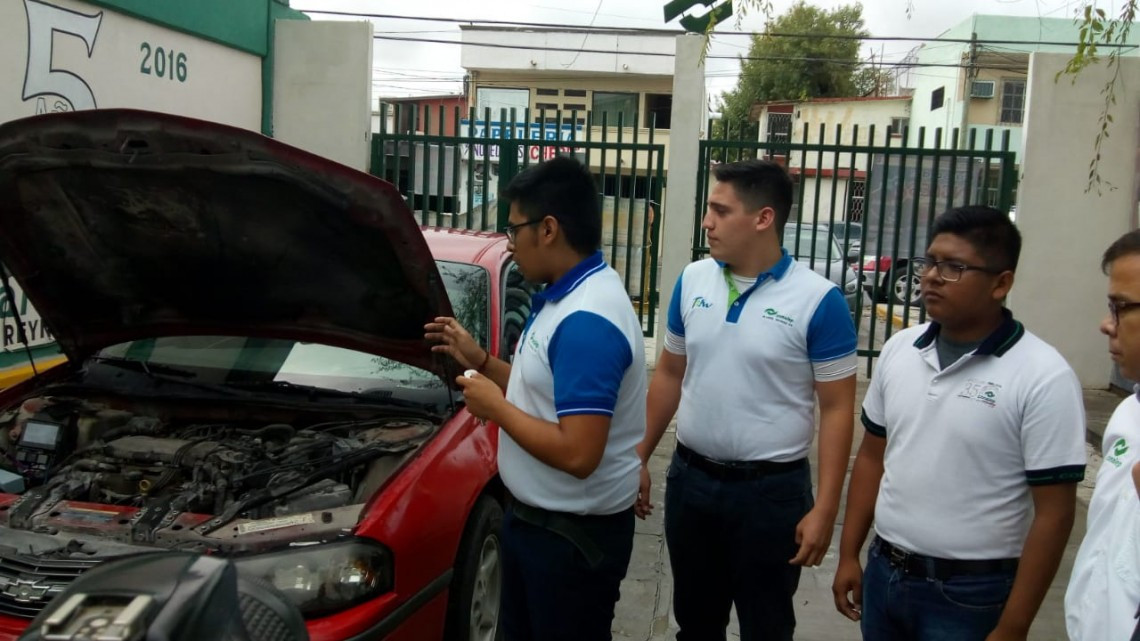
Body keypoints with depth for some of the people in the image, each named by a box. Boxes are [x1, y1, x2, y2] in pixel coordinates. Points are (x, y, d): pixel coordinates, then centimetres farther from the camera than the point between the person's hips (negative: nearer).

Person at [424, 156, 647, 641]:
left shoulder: (586, 322, -28)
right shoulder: (567, 295, 6)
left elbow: (578, 453, -32)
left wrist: (496, 407, -20)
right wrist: (480, 360, 8)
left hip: (574, 534, -10)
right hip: (533, 516, 10)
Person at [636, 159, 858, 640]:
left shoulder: (817, 300, -13)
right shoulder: (692, 281, 1)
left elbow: (837, 410, -11)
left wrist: (824, 510, -14)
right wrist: (641, 457, 9)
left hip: (771, 489, -4)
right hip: (689, 478, 4)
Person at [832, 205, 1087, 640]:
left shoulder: (1043, 377, -15)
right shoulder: (898, 350, 1)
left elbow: (1053, 514, -13)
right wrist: (848, 555, 8)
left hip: (971, 593, -5)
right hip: (883, 572, 5)